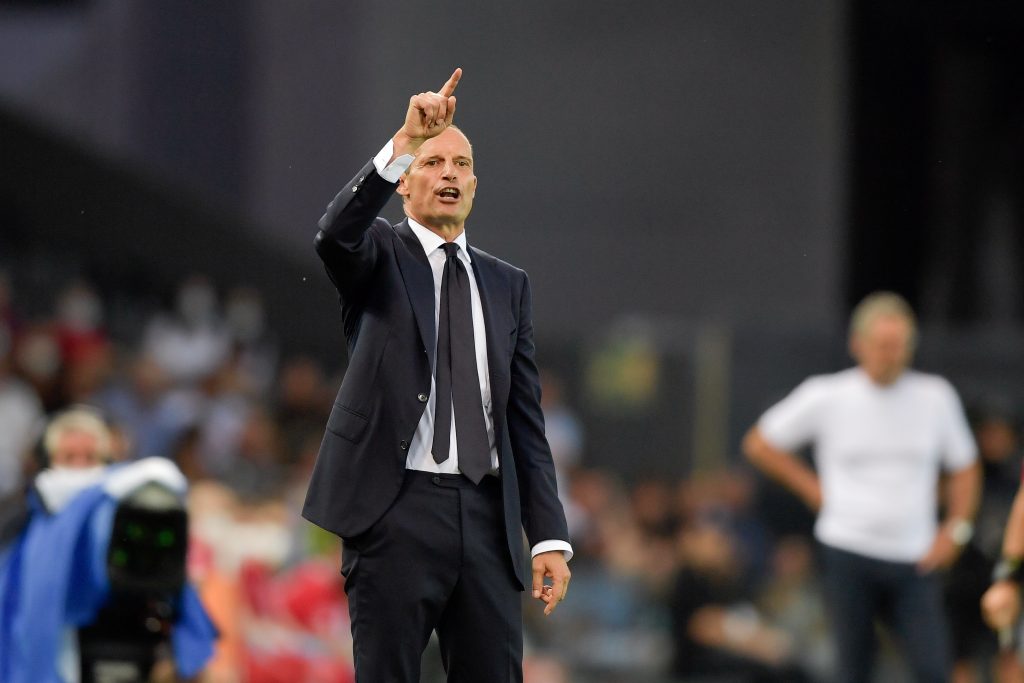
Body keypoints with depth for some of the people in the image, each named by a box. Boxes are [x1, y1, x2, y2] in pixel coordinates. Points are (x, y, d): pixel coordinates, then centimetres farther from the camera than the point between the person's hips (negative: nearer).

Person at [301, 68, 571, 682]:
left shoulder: (508, 285, 16)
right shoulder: (379, 256, 6)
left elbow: (526, 419, 13)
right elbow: (335, 235, -20)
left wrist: (550, 536, 4)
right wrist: (404, 142, -31)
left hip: (486, 516, 4)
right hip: (396, 509, -4)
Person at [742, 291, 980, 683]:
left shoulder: (936, 397, 5)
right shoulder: (825, 397, 0)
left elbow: (963, 469, 16)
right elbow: (760, 445, 10)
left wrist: (954, 531, 3)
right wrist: (815, 490, 3)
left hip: (916, 562, 1)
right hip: (849, 552, -1)